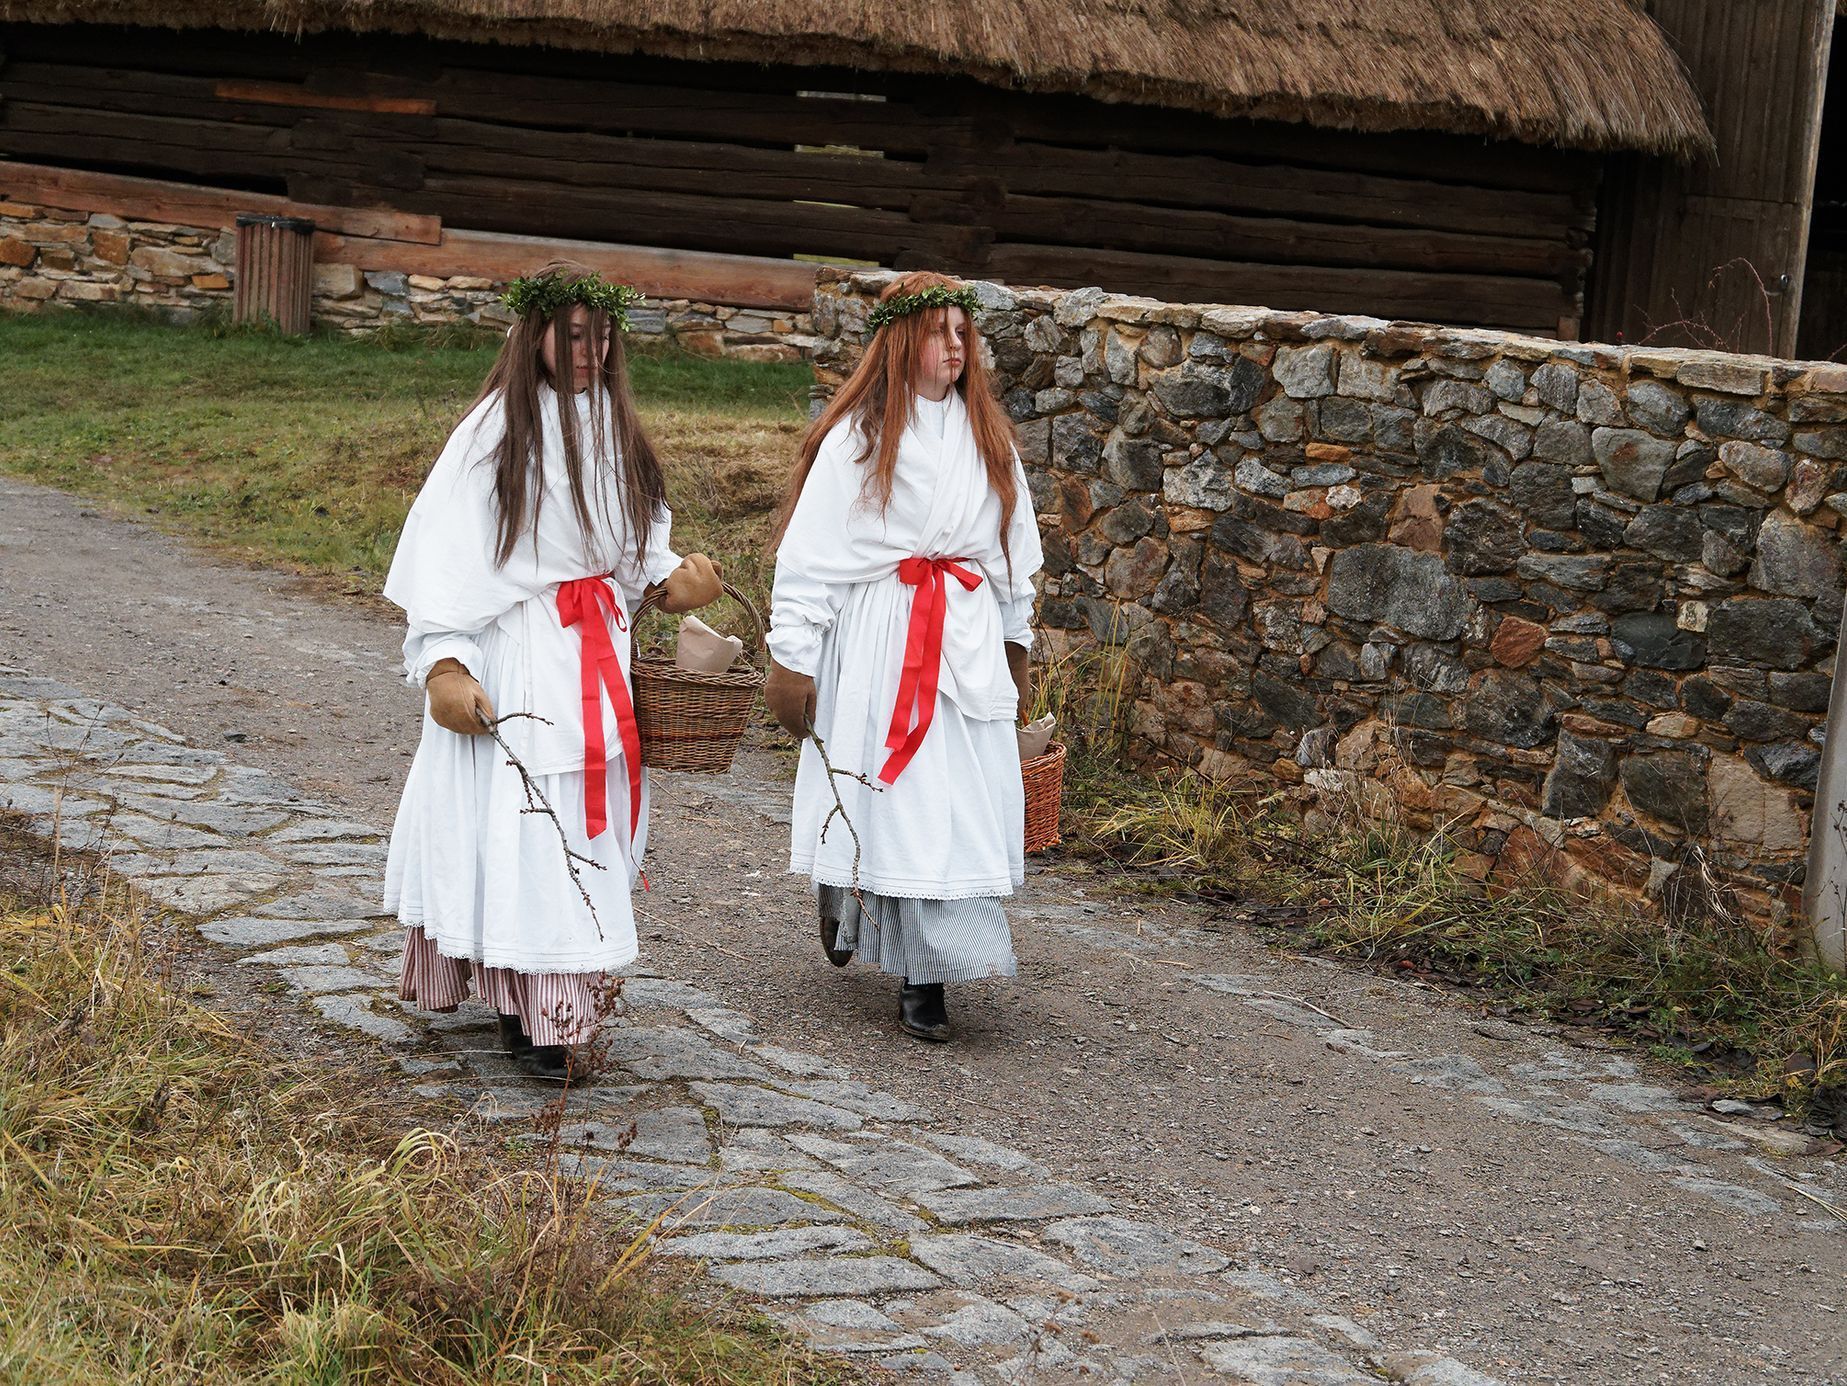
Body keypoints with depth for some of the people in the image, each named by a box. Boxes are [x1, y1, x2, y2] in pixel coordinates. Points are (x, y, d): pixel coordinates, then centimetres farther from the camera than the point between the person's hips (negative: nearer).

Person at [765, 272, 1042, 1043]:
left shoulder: (986, 437, 11)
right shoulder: (855, 438, -3)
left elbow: (1015, 551, 19)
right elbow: (809, 554, -4)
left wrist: (1016, 646, 20)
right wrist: (791, 659, -8)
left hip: (967, 644, 4)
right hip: (875, 639, -4)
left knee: (964, 800, -3)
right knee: (878, 797, -2)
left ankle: (924, 978, 2)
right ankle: (842, 909, 29)